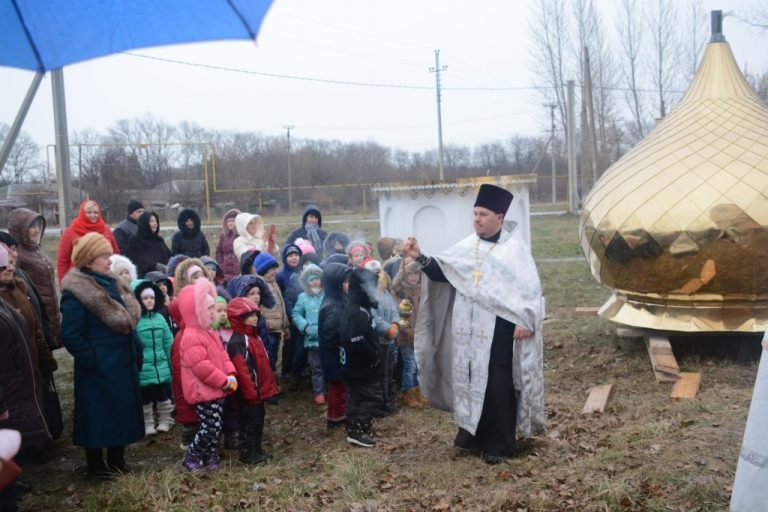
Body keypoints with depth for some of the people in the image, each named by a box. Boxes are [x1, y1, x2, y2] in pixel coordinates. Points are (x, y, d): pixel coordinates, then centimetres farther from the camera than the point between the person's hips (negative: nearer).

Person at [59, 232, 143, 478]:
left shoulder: (112, 284, 8)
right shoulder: (75, 292, -18)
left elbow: (127, 321, 16)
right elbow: (71, 336, -19)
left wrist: (136, 352, 10)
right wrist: (92, 360, -17)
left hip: (123, 363, 8)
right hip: (99, 368, -8)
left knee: (123, 411, 15)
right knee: (98, 415, 4)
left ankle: (117, 461, 30)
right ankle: (97, 466, 19)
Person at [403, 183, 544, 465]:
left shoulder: (514, 248, -4)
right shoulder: (467, 245, 9)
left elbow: (531, 287, -8)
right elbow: (442, 271, 3)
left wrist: (527, 322, -19)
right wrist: (420, 257, -14)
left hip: (498, 331, -5)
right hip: (468, 329, 5)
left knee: (497, 386, 0)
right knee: (470, 381, 11)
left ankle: (500, 443, 12)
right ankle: (473, 434, 25)